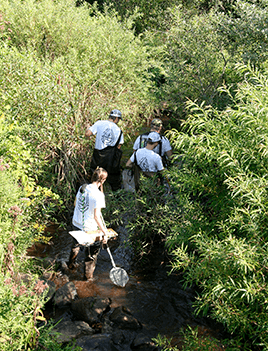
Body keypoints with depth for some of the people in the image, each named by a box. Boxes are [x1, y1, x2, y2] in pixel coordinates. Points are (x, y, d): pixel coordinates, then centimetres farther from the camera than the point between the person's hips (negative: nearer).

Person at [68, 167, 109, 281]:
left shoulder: (82, 187, -4)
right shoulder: (98, 195, -24)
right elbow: (96, 217, -28)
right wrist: (105, 233, -23)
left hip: (76, 223, 7)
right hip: (89, 228, -7)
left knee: (77, 244, 33)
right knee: (93, 251, 16)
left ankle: (71, 264, 52)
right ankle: (88, 275, 30)